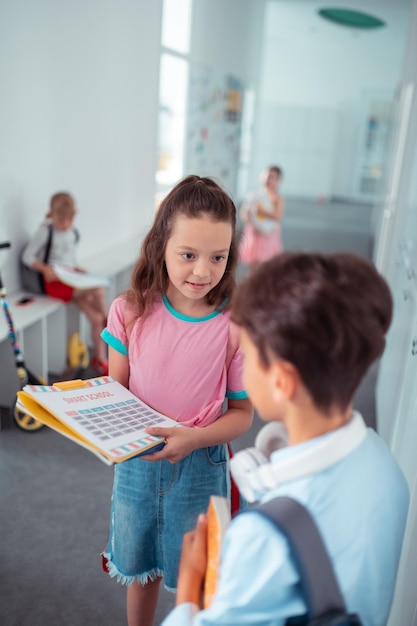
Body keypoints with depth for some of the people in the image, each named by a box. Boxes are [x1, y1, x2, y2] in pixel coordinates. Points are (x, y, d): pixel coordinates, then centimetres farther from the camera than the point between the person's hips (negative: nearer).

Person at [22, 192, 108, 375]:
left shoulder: (73, 233, 13)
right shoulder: (45, 231, -6)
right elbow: (27, 257, -7)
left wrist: (77, 269, 5)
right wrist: (45, 269, -22)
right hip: (55, 282, -7)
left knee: (96, 318, -13)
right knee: (97, 290, -29)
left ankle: (100, 359, -2)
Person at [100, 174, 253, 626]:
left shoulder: (236, 326, -19)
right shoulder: (130, 312, -12)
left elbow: (241, 413, -9)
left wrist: (194, 438, -26)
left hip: (200, 468, -2)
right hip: (135, 462, 3)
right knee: (139, 568, 25)